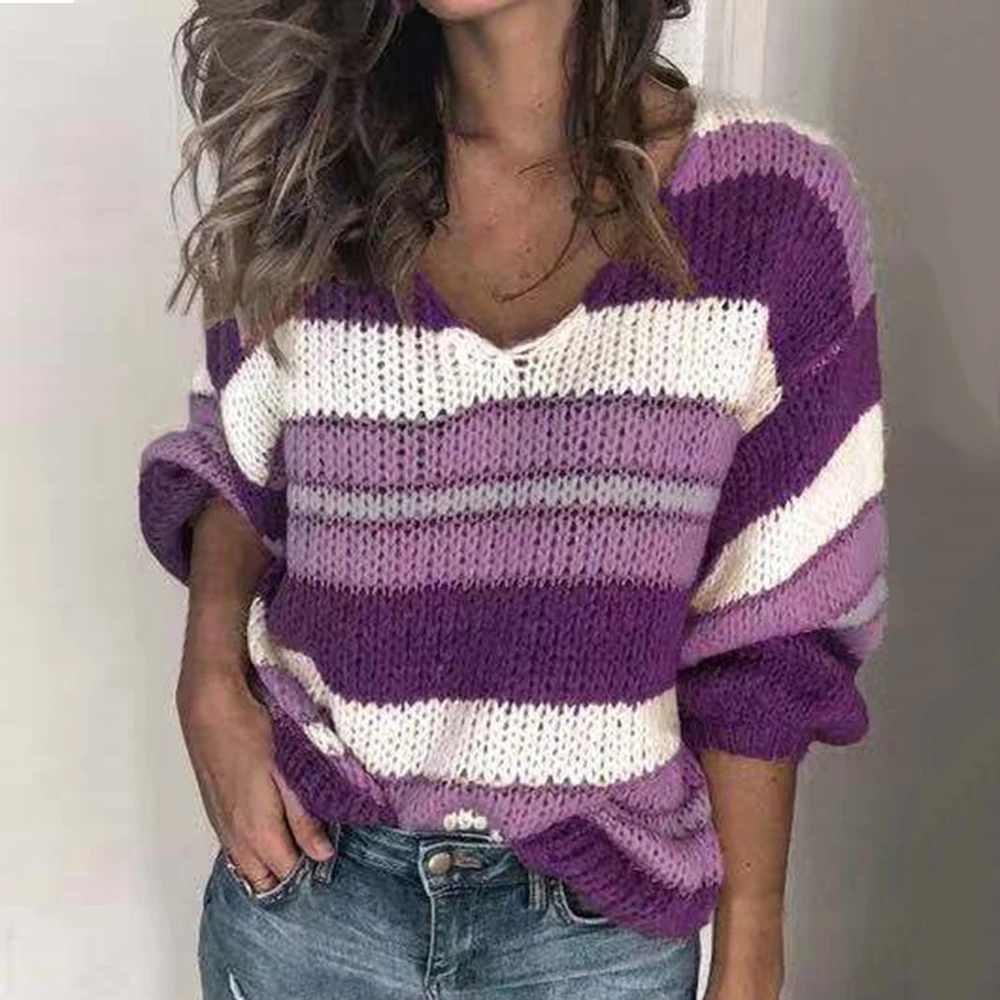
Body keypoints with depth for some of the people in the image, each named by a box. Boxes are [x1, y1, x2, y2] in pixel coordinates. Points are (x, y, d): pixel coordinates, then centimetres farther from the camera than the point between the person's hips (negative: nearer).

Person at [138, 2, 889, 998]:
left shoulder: (771, 208, -13)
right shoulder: (304, 178, -8)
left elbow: (768, 634, -8)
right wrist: (211, 675, -10)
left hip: (600, 915, -1)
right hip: (306, 877, 2)